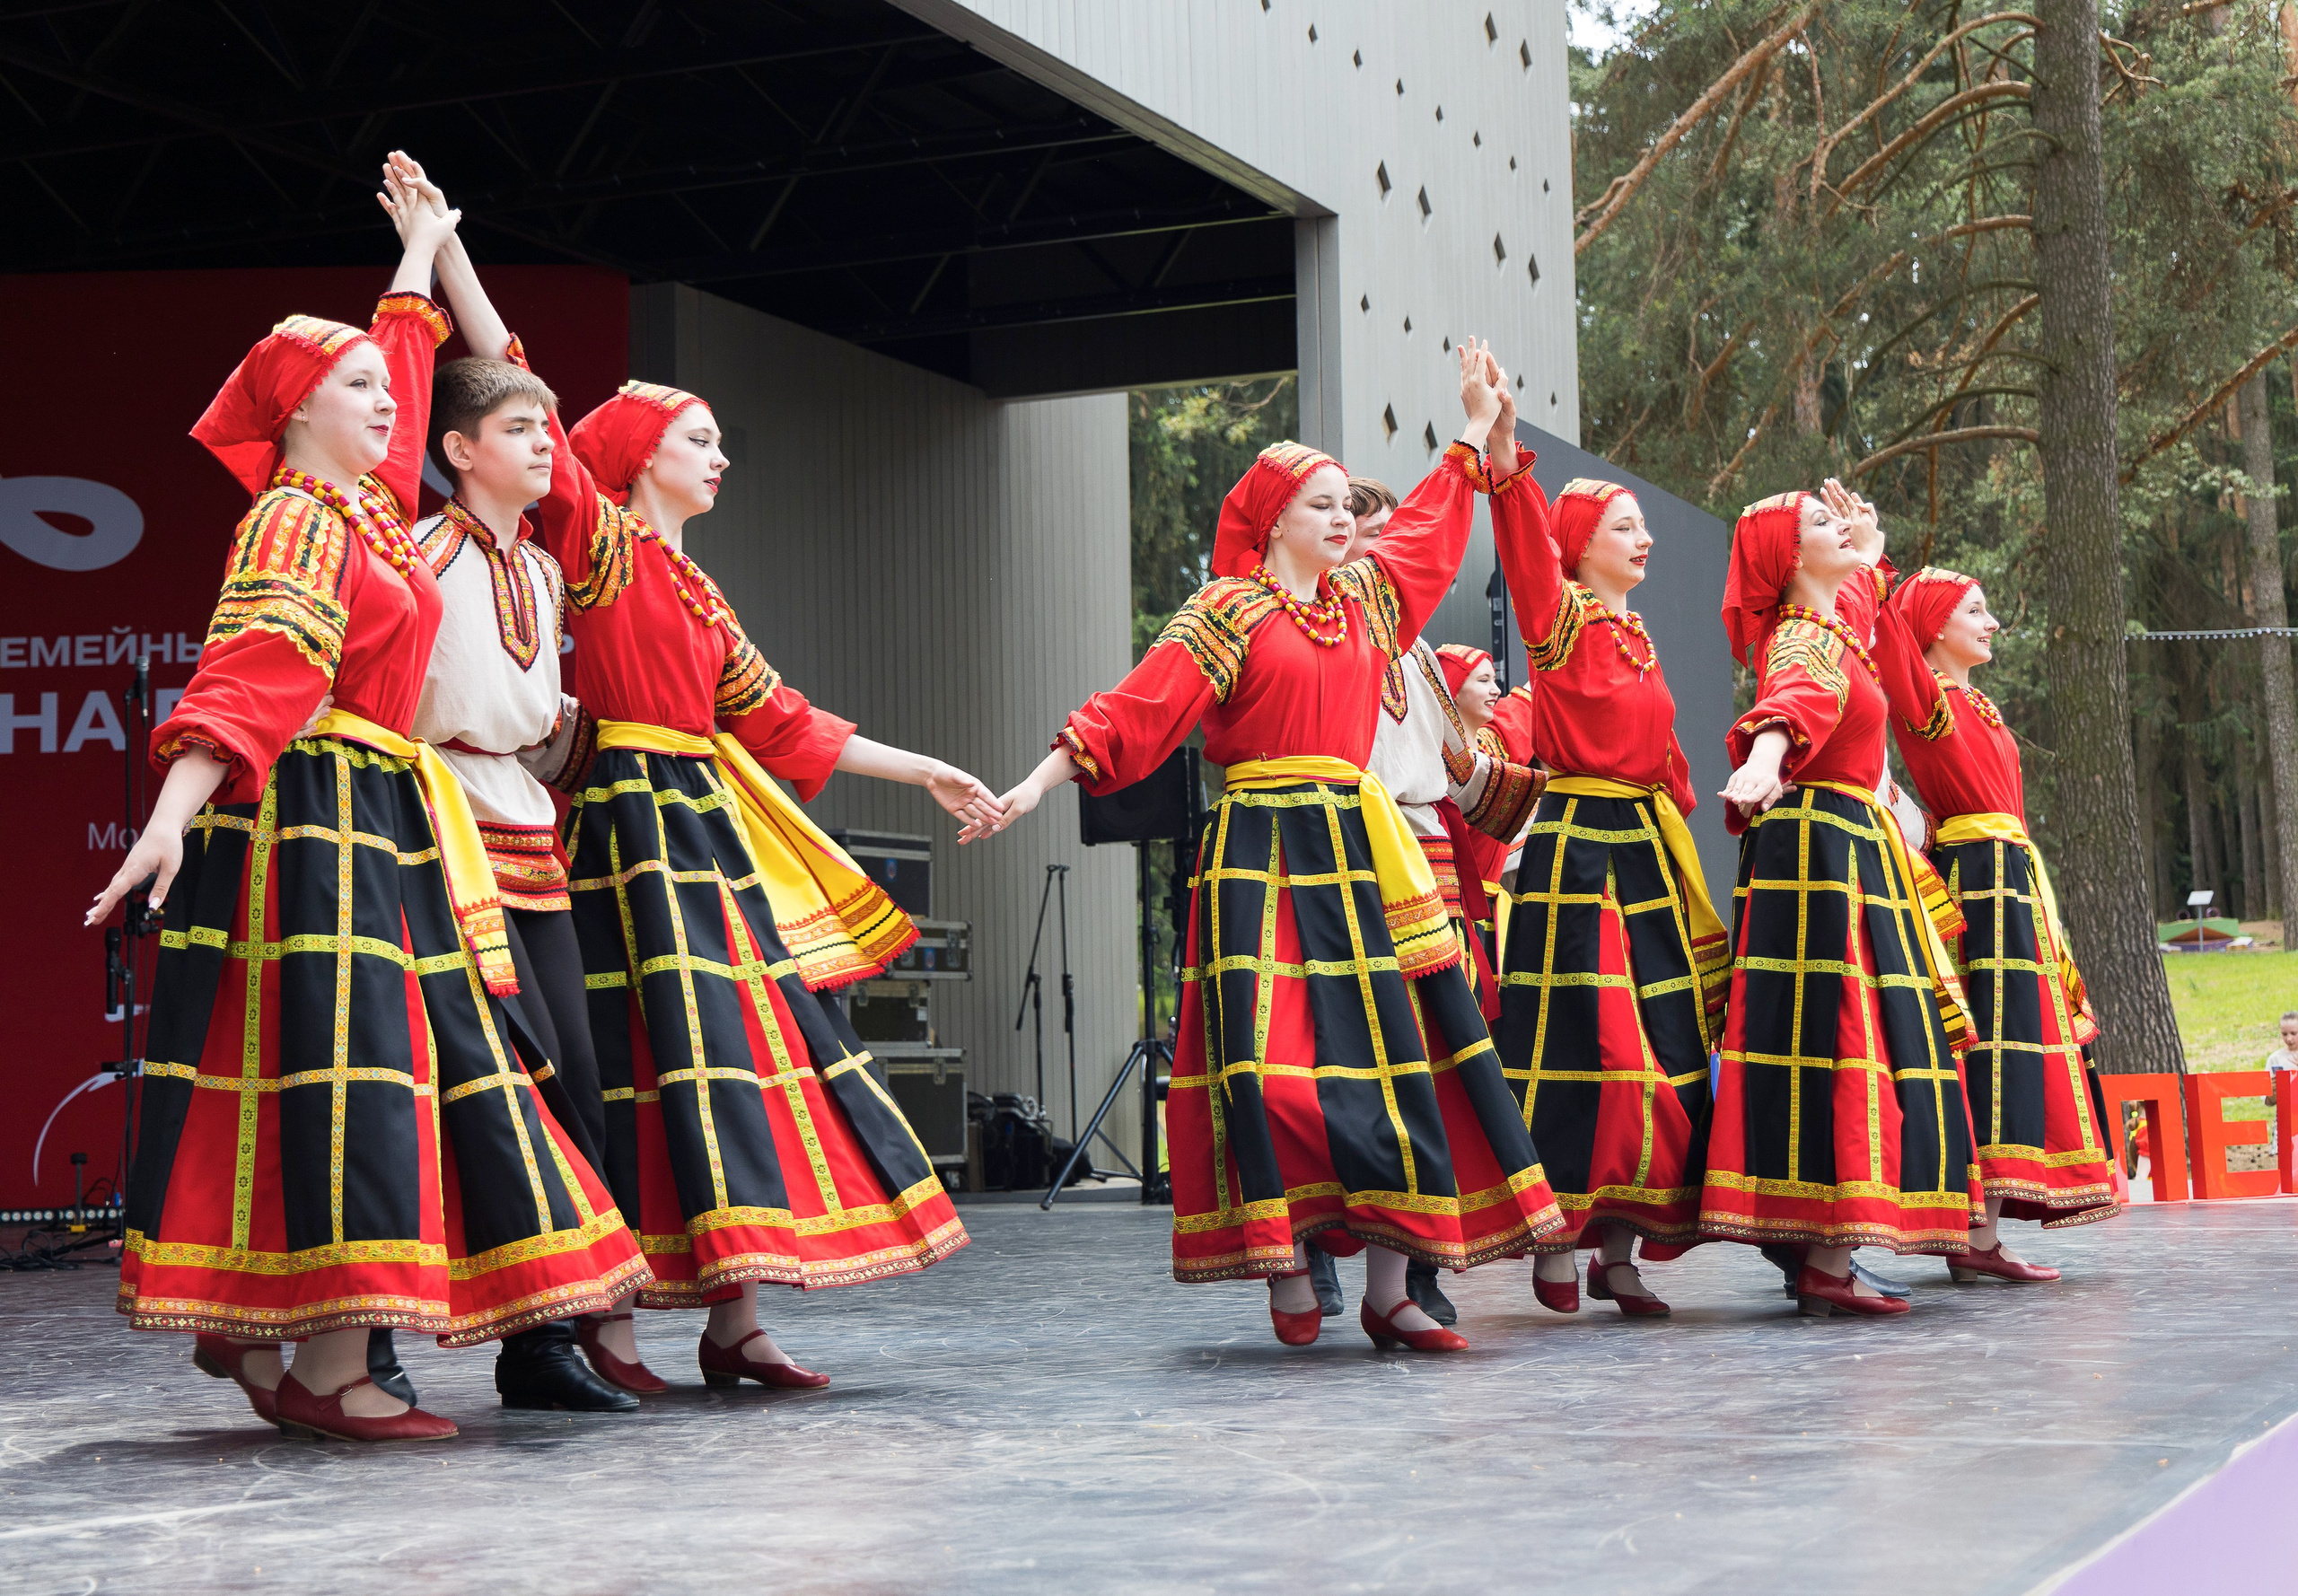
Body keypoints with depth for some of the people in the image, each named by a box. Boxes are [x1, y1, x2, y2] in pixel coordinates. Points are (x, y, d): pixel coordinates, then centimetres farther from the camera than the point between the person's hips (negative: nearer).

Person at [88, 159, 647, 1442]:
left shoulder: (371, 505, 18)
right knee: (336, 1051, -14)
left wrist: (424, 257, 49)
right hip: (314, 812, -10)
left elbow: (407, 359, 36)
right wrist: (176, 807, -34)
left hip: (381, 819, 10)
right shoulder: (296, 516, -7)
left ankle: (248, 1326, 11)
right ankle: (325, 1366, -16)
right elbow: (255, 666, -22)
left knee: (426, 1052, 6)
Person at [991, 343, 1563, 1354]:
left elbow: (1427, 528, 34)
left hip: (1359, 851, 6)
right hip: (1264, 856, -6)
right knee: (1276, 1054, -10)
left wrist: (1475, 432, 42)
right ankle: (1287, 1276, -3)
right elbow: (1137, 708, -11)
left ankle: (1387, 1289, 3)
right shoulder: (1228, 612, -3)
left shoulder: (1365, 597, 16)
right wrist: (1043, 779, -21)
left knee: (1393, 1050, 1)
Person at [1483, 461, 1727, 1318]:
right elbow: (1527, 552, -23)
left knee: (1658, 1046, 6)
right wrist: (1505, 461, -36)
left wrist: (1679, 834, 16)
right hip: (1577, 845, -8)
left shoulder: (1637, 638, 18)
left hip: (1647, 851, 8)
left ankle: (1618, 1251, 12)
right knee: (1579, 1037, -8)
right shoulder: (1561, 619, -4)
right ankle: (1555, 1244, 1)